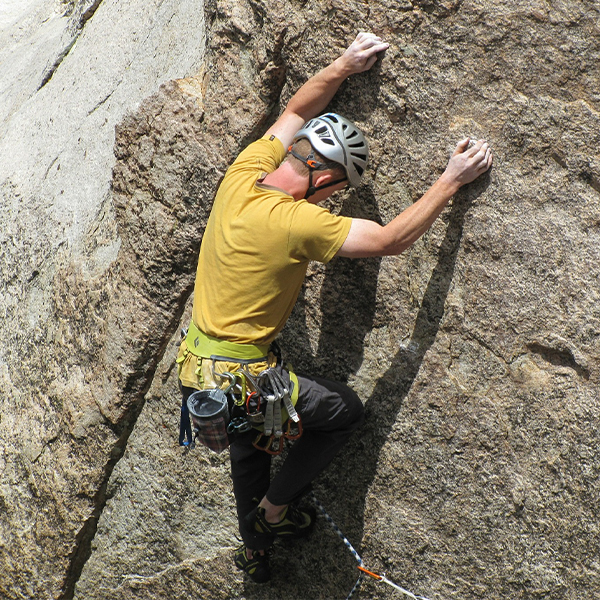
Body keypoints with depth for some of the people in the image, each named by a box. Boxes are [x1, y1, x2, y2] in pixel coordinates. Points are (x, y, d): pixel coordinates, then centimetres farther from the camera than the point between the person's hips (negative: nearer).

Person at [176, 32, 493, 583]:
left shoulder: (244, 174, -5)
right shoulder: (298, 222, -26)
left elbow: (296, 112, 13)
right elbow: (390, 240, -21)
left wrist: (345, 66, 16)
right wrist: (451, 182, -14)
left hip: (197, 369, 8)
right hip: (242, 380, -8)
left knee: (249, 448, 32)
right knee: (345, 409, 14)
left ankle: (253, 549, 52)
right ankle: (276, 506, 23)